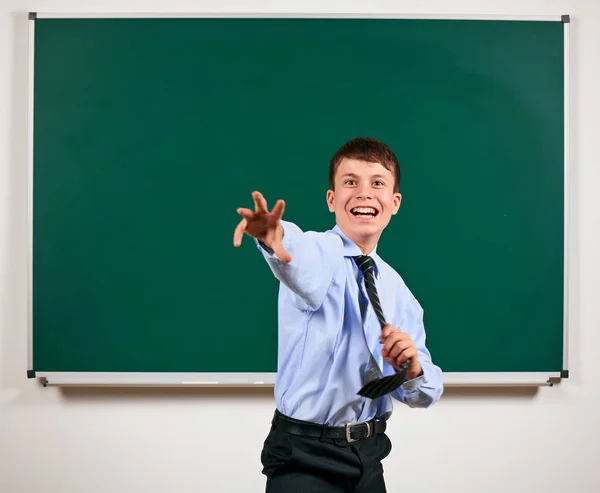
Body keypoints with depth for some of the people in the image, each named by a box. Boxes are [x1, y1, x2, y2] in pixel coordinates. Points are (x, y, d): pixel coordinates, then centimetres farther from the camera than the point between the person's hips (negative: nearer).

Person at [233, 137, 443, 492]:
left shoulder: (397, 288, 5)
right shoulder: (322, 249, -12)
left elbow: (427, 393, 4)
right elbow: (305, 264, -38)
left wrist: (412, 369, -18)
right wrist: (277, 239, -61)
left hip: (369, 454, 5)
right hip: (305, 455, -5)